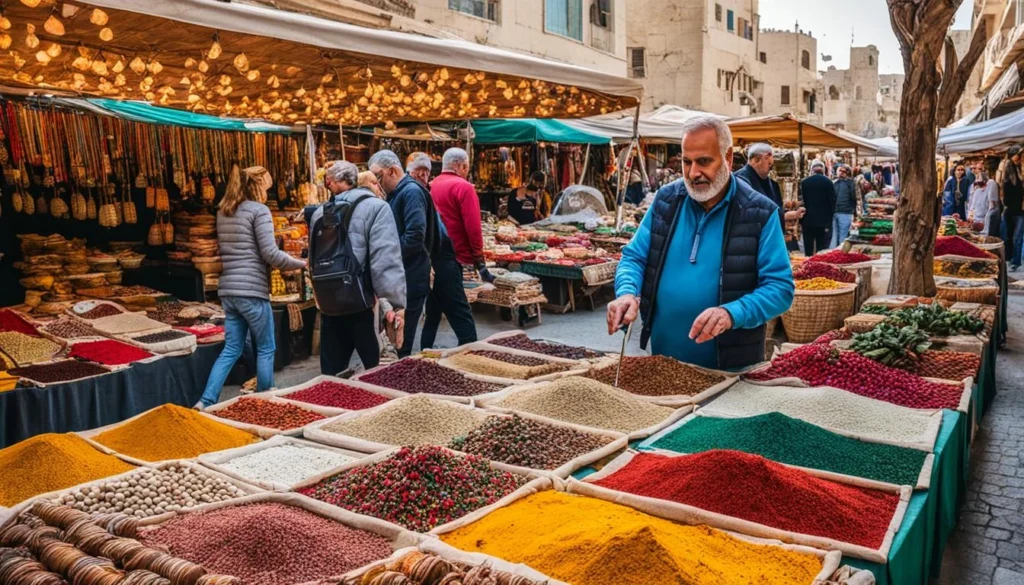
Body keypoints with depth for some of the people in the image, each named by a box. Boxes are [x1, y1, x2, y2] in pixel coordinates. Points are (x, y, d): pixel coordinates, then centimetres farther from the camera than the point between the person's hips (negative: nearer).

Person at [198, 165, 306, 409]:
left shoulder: (223, 212, 15)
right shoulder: (259, 210, -8)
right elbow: (270, 253, -14)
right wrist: (302, 263, -3)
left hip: (228, 290, 7)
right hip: (251, 290, -7)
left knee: (231, 350, 12)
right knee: (266, 349, 7)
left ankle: (206, 402, 4)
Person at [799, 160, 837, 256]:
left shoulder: (804, 182, -1)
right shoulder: (828, 182, -4)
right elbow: (833, 202, -3)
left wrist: (801, 220, 10)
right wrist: (829, 219, 6)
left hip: (808, 221, 1)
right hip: (824, 221, -1)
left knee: (808, 252, 7)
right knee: (822, 252, 1)